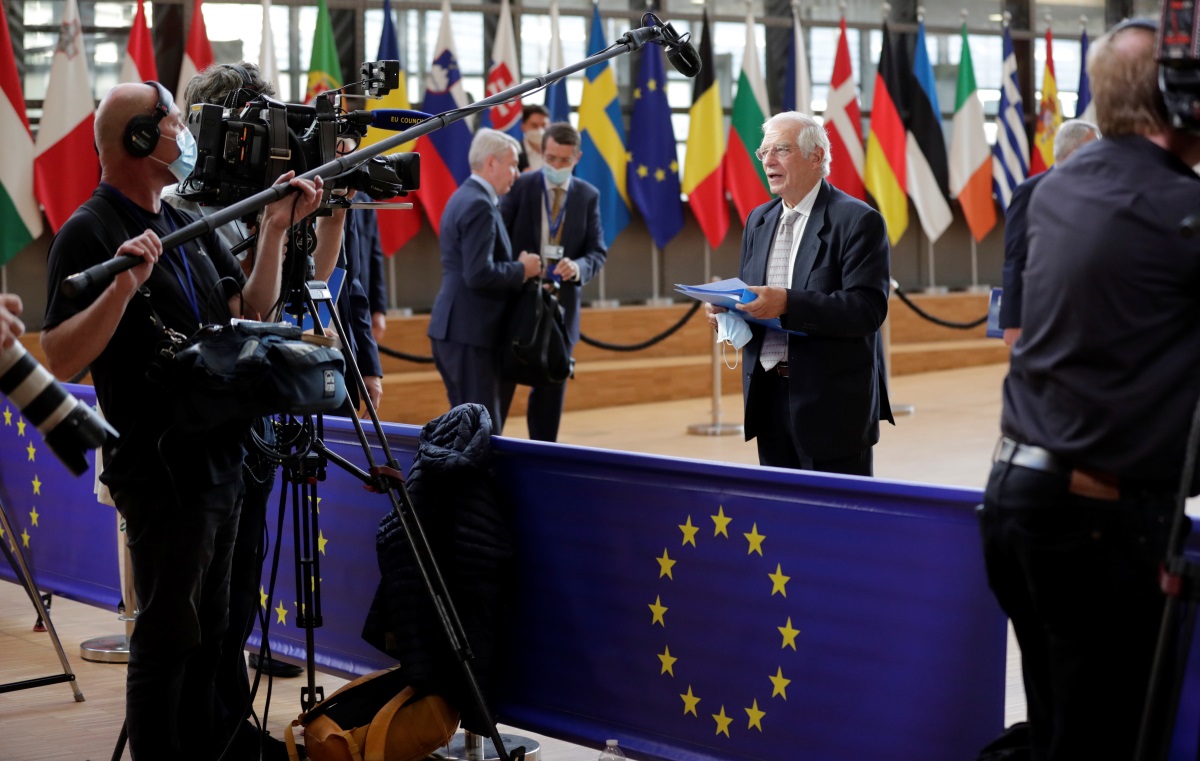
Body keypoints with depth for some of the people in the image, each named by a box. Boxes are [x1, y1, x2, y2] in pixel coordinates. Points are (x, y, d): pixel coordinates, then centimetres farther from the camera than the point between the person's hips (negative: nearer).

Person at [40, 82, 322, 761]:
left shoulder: (188, 223, 12)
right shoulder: (90, 233, -13)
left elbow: (250, 311, 14)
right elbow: (62, 359, -20)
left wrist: (276, 228, 6)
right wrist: (124, 283, -32)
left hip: (220, 460, 9)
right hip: (161, 470, -8)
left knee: (209, 631, 16)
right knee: (167, 639, -1)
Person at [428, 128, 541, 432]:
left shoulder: (463, 197, 15)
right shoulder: (480, 206, -16)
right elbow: (479, 275, -24)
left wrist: (518, 266, 11)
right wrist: (522, 269, -10)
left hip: (454, 327, 10)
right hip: (471, 330, -10)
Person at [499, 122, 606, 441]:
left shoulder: (588, 196, 4)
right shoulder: (520, 187, -2)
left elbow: (597, 251, 3)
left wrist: (578, 267, -19)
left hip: (561, 307, 2)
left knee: (551, 391, 10)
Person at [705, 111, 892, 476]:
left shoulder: (858, 221, -8)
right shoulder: (758, 221, 14)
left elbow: (868, 309, -18)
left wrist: (787, 304, -27)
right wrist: (726, 311, -2)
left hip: (832, 404, -6)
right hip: (770, 398, 7)